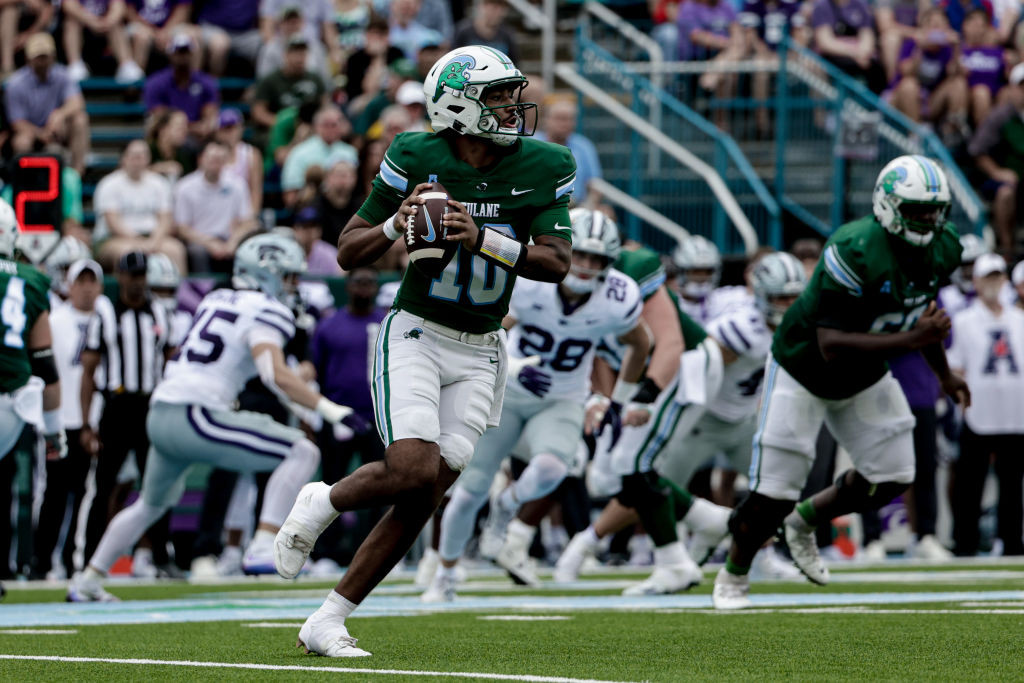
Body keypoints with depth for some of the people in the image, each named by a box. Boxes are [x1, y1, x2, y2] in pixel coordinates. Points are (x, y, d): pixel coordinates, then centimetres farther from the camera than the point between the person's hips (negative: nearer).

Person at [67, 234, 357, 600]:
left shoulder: (216, 300, 19)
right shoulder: (264, 312, -6)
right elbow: (276, 375, -21)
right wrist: (330, 411, -24)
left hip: (160, 415, 9)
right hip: (196, 417, -9)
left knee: (152, 503, 31)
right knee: (303, 453, -9)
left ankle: (88, 580, 37)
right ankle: (264, 545, -21)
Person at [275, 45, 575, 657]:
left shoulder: (542, 169, -3)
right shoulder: (417, 160, -9)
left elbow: (557, 263, -11)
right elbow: (349, 254, -3)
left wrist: (481, 239, -24)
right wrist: (396, 226, -23)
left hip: (479, 353, 3)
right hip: (416, 334, -3)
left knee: (423, 500, -4)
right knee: (413, 470, -24)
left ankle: (327, 622, 4)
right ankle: (321, 505, 8)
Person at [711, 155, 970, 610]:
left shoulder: (942, 249, -11)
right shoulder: (856, 253, -36)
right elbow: (831, 346, -38)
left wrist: (943, 373, 14)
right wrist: (909, 340, -43)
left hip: (864, 379, 7)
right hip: (804, 372, -7)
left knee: (891, 477, 4)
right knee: (774, 496, -6)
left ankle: (806, 520, 30)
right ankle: (733, 574, 22)